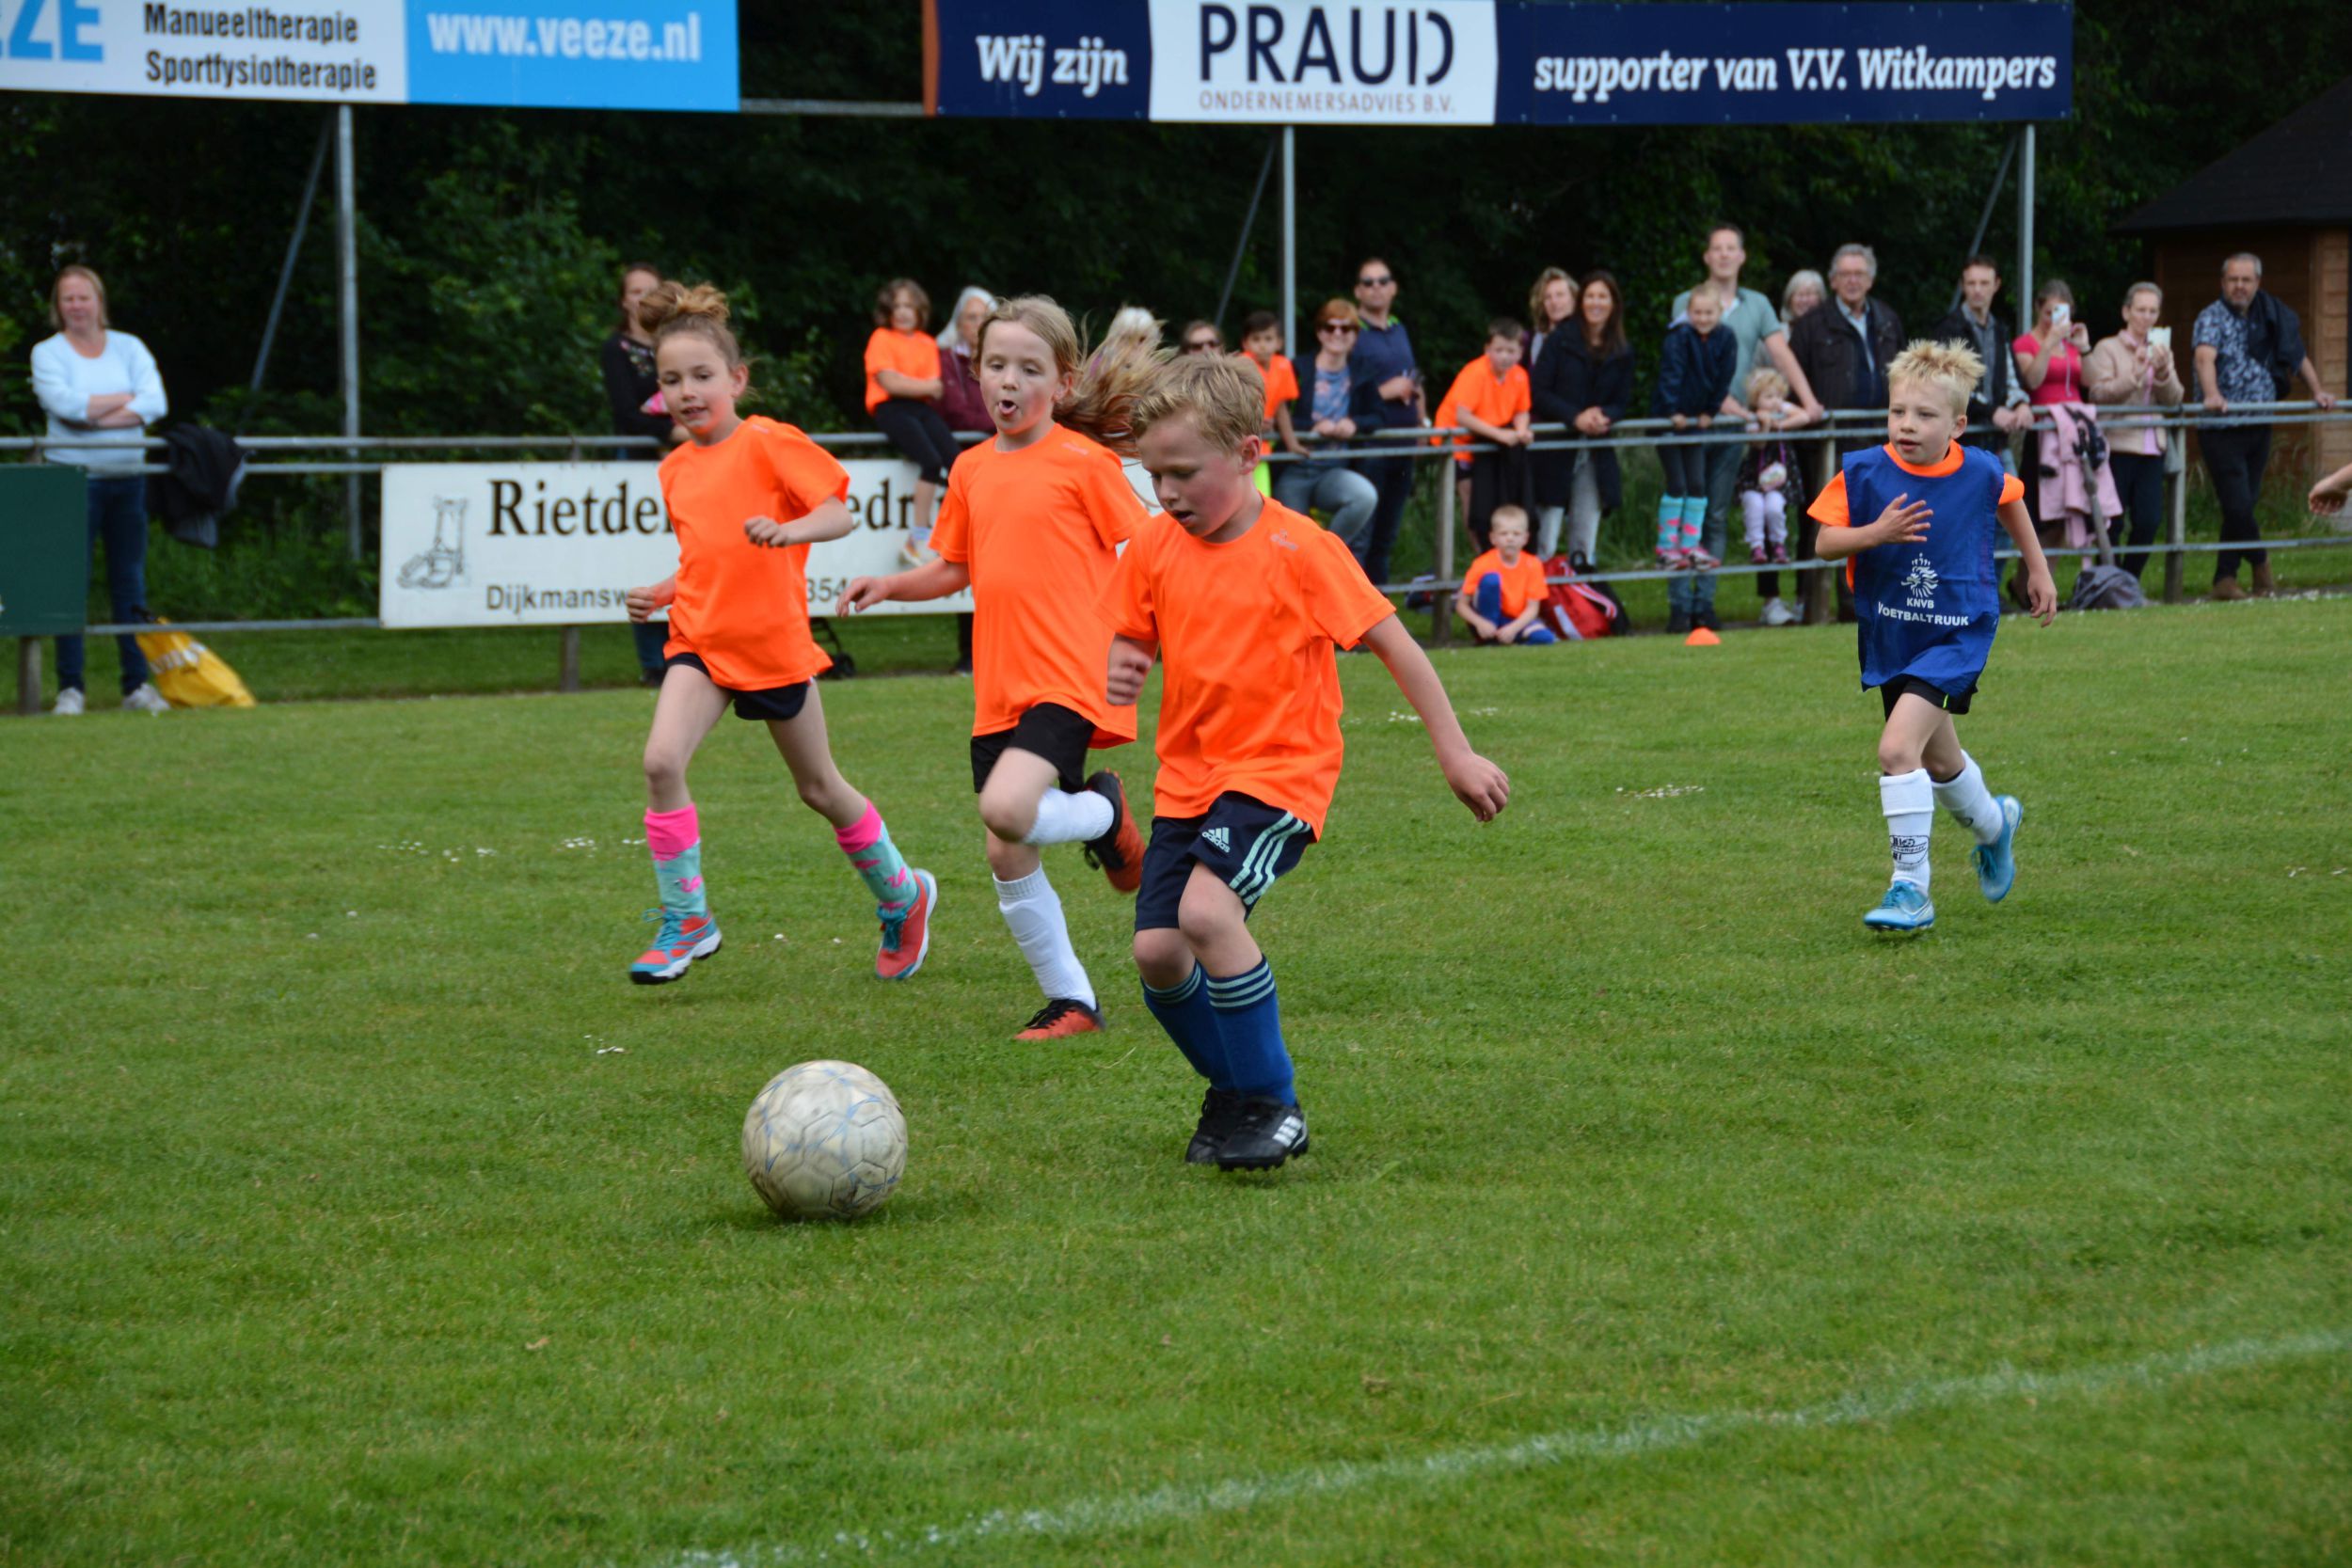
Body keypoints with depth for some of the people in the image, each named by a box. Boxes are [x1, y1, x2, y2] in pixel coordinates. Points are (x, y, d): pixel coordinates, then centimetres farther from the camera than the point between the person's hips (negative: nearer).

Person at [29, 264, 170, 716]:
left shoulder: (130, 348, 10)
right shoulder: (48, 353, 3)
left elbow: (156, 405, -4)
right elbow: (64, 403, -15)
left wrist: (94, 417, -12)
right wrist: (126, 399, -6)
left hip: (126, 479, 3)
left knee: (131, 582, 3)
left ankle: (137, 684, 7)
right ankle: (70, 687, -1)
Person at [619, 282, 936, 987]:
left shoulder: (769, 444, -9)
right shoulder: (677, 468, 10)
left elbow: (841, 513, -15)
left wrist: (787, 529, -33)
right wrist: (658, 594, 6)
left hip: (774, 643, -5)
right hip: (700, 641, 5)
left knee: (819, 788, 10)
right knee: (662, 761, -19)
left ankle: (902, 895, 34)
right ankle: (686, 921, -9)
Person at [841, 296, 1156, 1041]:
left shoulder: (1084, 463, -5)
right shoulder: (972, 470, 12)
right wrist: (890, 585, 7)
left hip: (1070, 678, -6)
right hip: (1000, 689, 6)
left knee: (1007, 810, -28)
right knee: (1006, 858, 3)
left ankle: (1105, 814, 4)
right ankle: (1070, 1000, 18)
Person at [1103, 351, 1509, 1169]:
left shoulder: (1298, 550, -13)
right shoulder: (1154, 551, 2)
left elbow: (1393, 643, -8)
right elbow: (1131, 643, 14)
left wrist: (1456, 755, -6)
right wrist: (1118, 678, -13)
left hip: (1279, 767, -6)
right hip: (1188, 773, 6)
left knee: (1206, 908, -28)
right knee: (1155, 948, -7)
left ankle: (1274, 1105, -13)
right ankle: (1232, 1092, 21)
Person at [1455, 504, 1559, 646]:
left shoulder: (1532, 565, -6)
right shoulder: (1484, 565, -12)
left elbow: (1532, 607, -8)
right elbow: (1462, 604, -10)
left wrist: (1513, 628, -25)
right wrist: (1480, 623, -28)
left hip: (1517, 622, 1)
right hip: (1487, 622, -1)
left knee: (1545, 638, -30)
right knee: (1491, 579, -28)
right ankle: (1489, 638, -18)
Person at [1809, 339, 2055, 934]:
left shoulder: (1981, 474, -11)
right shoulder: (1863, 473, -12)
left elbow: (2011, 502, 12)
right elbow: (1825, 541, -9)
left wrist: (2039, 570, 20)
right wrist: (1875, 534, -27)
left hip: (1957, 634, -4)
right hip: (1889, 637, 4)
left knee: (1897, 748, -22)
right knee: (1940, 762, 20)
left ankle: (1910, 888, -14)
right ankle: (1994, 824, 53)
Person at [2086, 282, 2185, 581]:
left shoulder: (2161, 351, 17)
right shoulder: (2108, 349, 3)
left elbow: (2174, 400, 6)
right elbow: (2099, 393, -10)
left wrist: (2162, 372, -11)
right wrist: (2134, 376, -19)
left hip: (2151, 448, 4)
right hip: (2117, 447, -4)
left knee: (2149, 520, -5)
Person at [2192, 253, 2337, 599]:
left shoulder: (2271, 317, 12)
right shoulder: (2212, 318, -7)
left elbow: (2298, 355, 24)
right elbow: (2205, 356, -27)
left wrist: (2317, 391, 12)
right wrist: (2211, 395, -45)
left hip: (2259, 427, 6)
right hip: (2221, 428, -6)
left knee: (2246, 504, 6)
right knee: (2237, 506, -10)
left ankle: (2225, 579, 12)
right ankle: (2259, 562, 14)